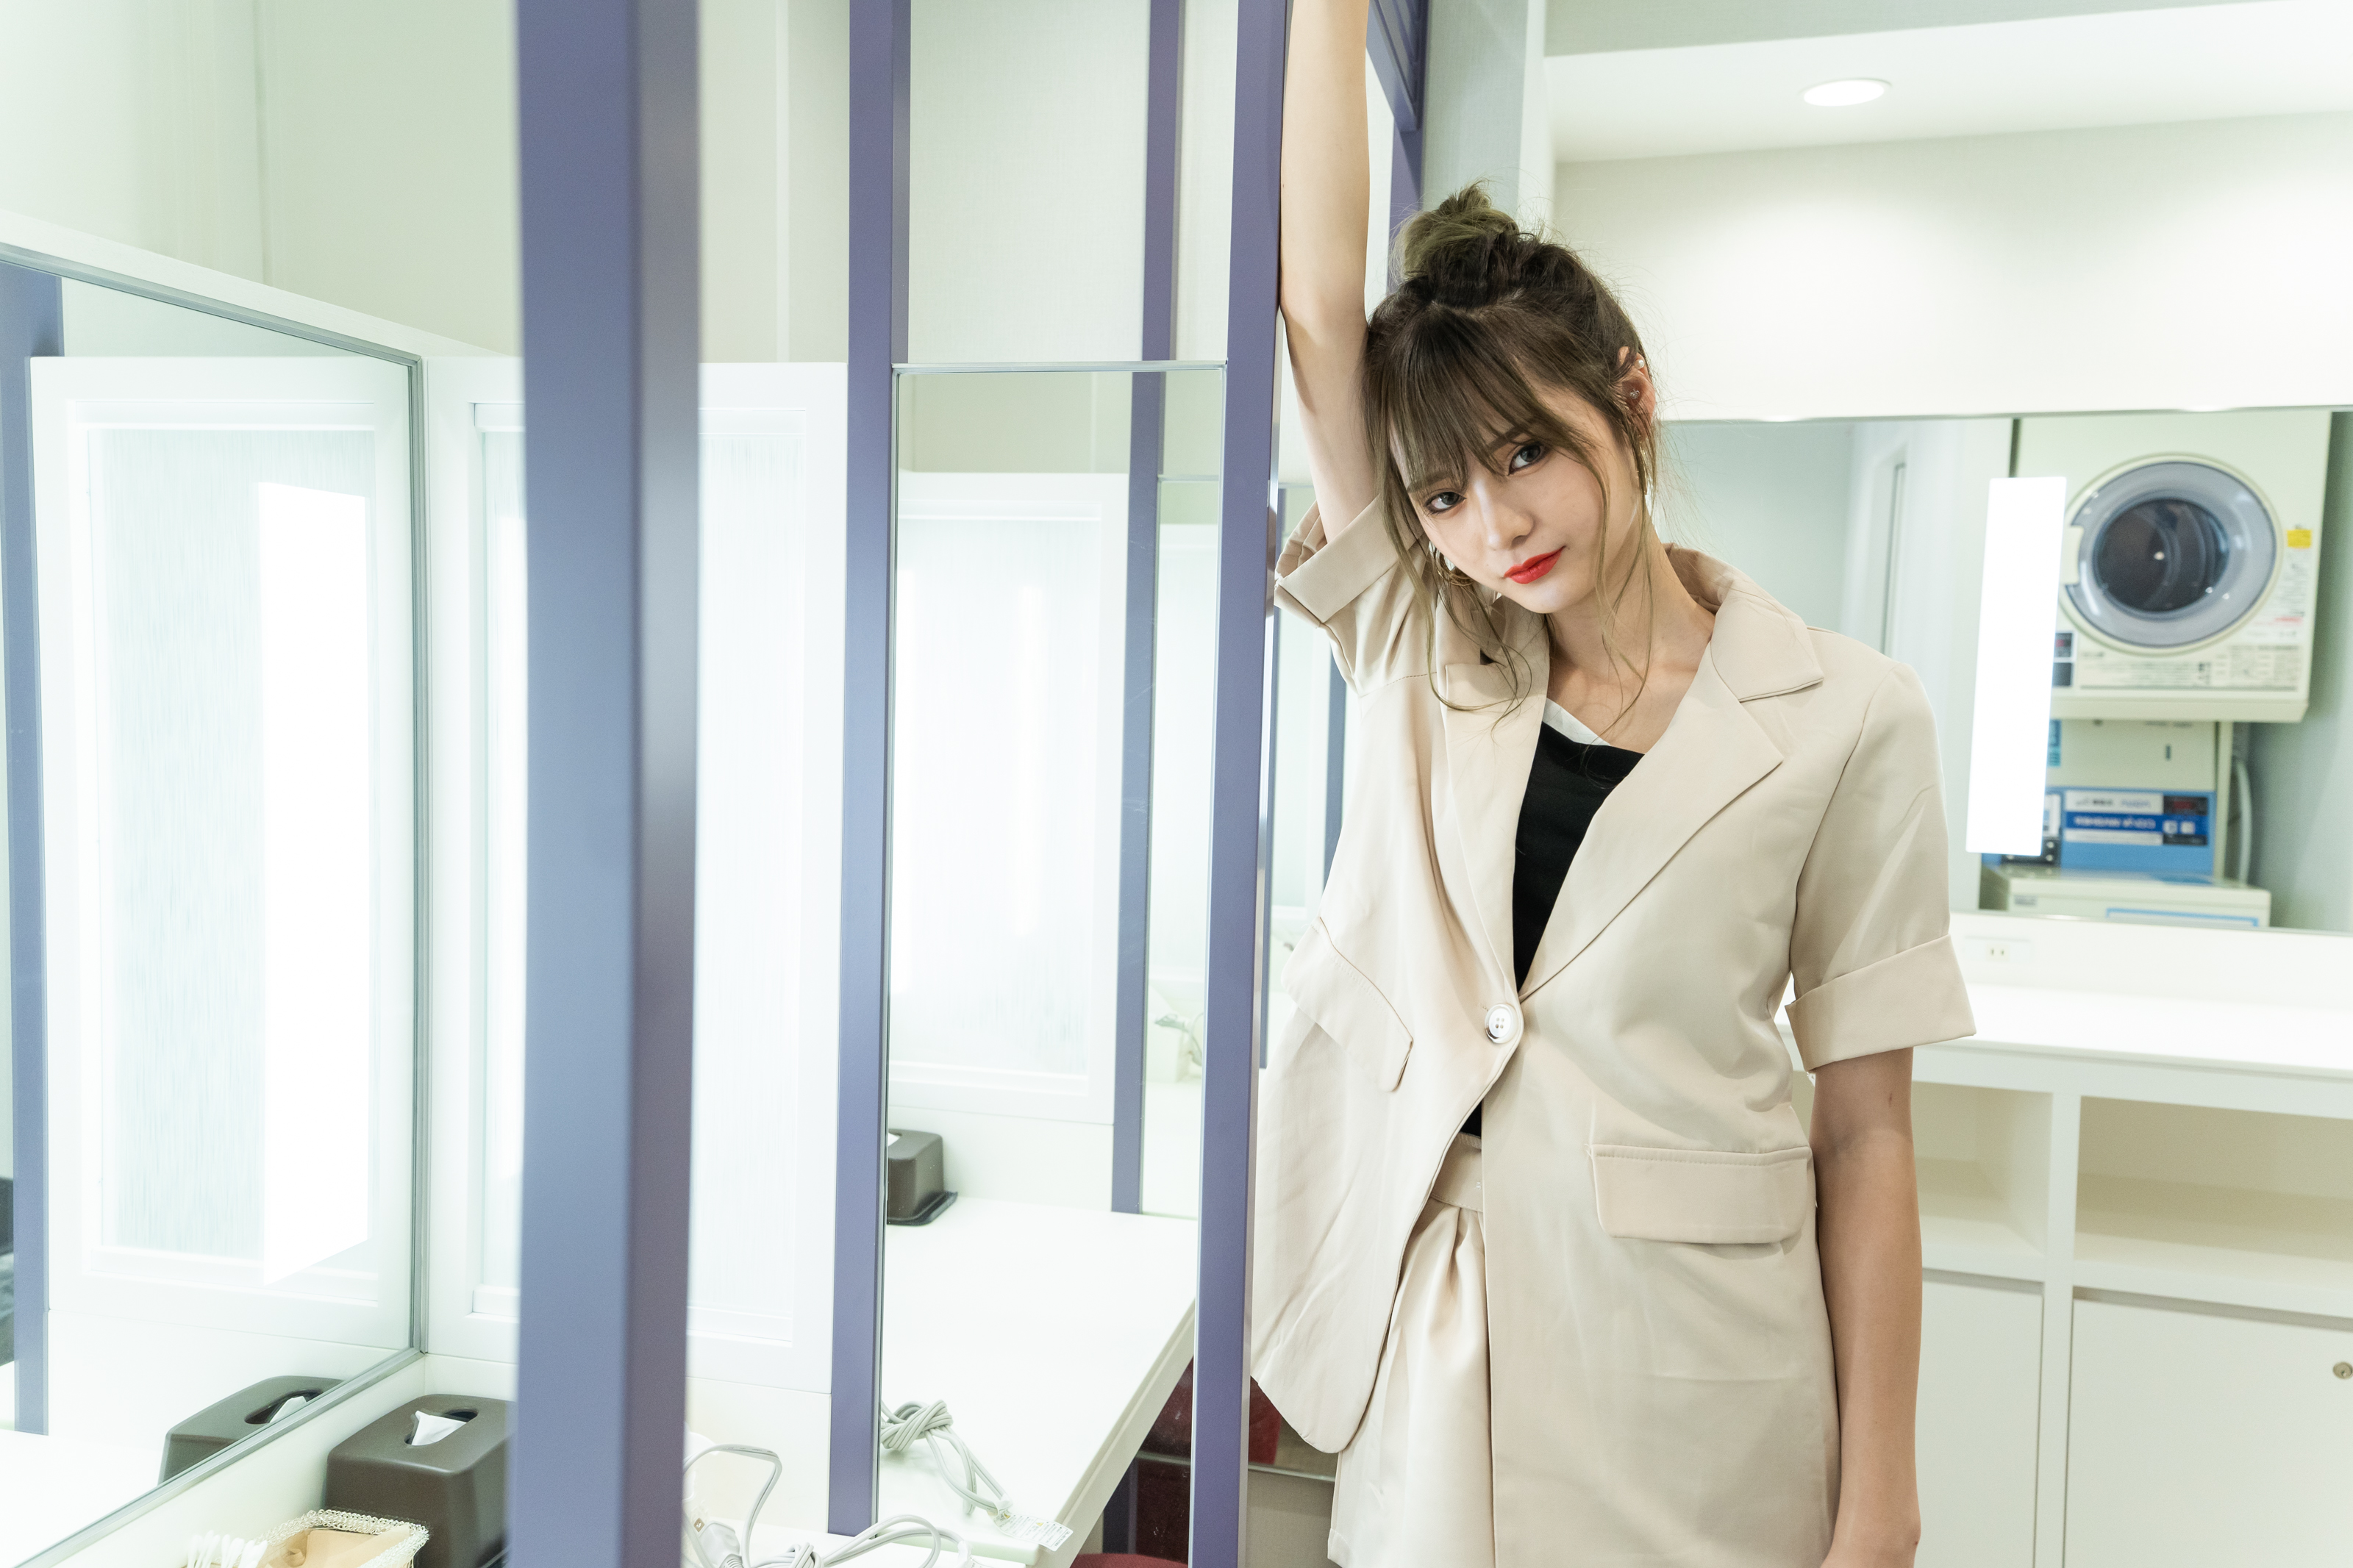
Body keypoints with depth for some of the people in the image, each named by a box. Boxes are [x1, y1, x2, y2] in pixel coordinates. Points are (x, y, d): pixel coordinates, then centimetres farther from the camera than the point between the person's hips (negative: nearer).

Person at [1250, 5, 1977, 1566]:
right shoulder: (1423, 665, 0)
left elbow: (1866, 1128, -6)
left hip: (1688, 1394, -2)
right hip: (1433, 1360, 3)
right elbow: (1319, 302, -6)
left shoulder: (1841, 717, -8)